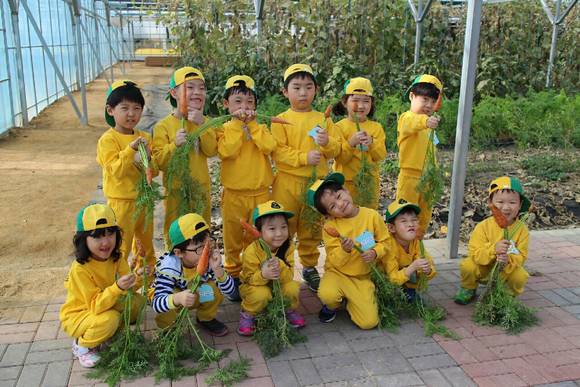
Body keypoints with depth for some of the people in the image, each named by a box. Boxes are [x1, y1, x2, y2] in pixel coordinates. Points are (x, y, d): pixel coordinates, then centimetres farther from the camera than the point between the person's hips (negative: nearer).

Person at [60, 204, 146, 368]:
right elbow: (96, 306, -32)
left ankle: (112, 334, 6)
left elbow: (127, 287, -11)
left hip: (105, 305, 6)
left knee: (138, 300, -11)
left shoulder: (116, 258, -11)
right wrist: (117, 288, -47)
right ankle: (82, 346, -4)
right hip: (76, 317, -6)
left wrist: (136, 279, -33)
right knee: (109, 319, -33)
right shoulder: (80, 269, -30)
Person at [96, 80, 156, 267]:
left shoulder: (144, 137, 4)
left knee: (146, 243, 22)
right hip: (121, 201, -6)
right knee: (121, 248, 1)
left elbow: (155, 170, 5)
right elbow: (115, 170, -21)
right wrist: (130, 150, -30)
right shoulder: (108, 140, -13)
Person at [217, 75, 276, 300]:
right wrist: (238, 124, -17)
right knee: (233, 238, 9)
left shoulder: (261, 128, 5)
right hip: (234, 194, -2)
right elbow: (227, 151, -20)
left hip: (260, 192, 2)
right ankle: (233, 275, 26)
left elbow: (269, 146, -16)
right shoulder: (225, 129, -1)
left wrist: (251, 124, -14)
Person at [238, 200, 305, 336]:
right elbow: (250, 279, -19)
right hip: (255, 285, -3)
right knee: (261, 294, -35)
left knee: (293, 288, -26)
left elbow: (289, 276, -18)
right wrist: (263, 275, -42)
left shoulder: (288, 247, -16)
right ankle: (247, 314, -2)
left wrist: (280, 267, -42)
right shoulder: (251, 252, -26)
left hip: (279, 285, 3)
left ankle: (289, 310, 8)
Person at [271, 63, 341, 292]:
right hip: (288, 182, -3)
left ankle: (309, 266, 30)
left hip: (317, 182, 3)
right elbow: (278, 151, -13)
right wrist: (304, 157, -22)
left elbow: (336, 149, 4)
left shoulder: (323, 119, 6)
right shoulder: (281, 120, -4)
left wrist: (327, 142, -17)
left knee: (312, 229, 15)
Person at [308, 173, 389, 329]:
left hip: (362, 277, 1)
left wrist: (374, 253, -18)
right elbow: (335, 262, -11)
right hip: (337, 273, -1)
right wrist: (344, 250, -32)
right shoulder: (330, 226, -14)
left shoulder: (372, 216, -9)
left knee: (369, 322, -13)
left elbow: (384, 241, 3)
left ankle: (350, 300, 21)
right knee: (327, 294, -34)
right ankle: (331, 306, 6)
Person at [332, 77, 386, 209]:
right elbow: (340, 158, -10)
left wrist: (371, 143, -22)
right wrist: (351, 142, -26)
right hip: (347, 182, -2)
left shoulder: (376, 127, 4)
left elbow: (381, 156, -4)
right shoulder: (340, 127, -5)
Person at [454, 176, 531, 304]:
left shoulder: (522, 229, -12)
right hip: (483, 268, -1)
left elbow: (521, 257, -14)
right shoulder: (483, 226, -18)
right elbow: (474, 253, -22)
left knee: (521, 277, -26)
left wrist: (508, 260, -37)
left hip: (507, 270, 1)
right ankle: (468, 289, 6)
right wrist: (493, 249, -40)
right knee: (467, 266, -27)